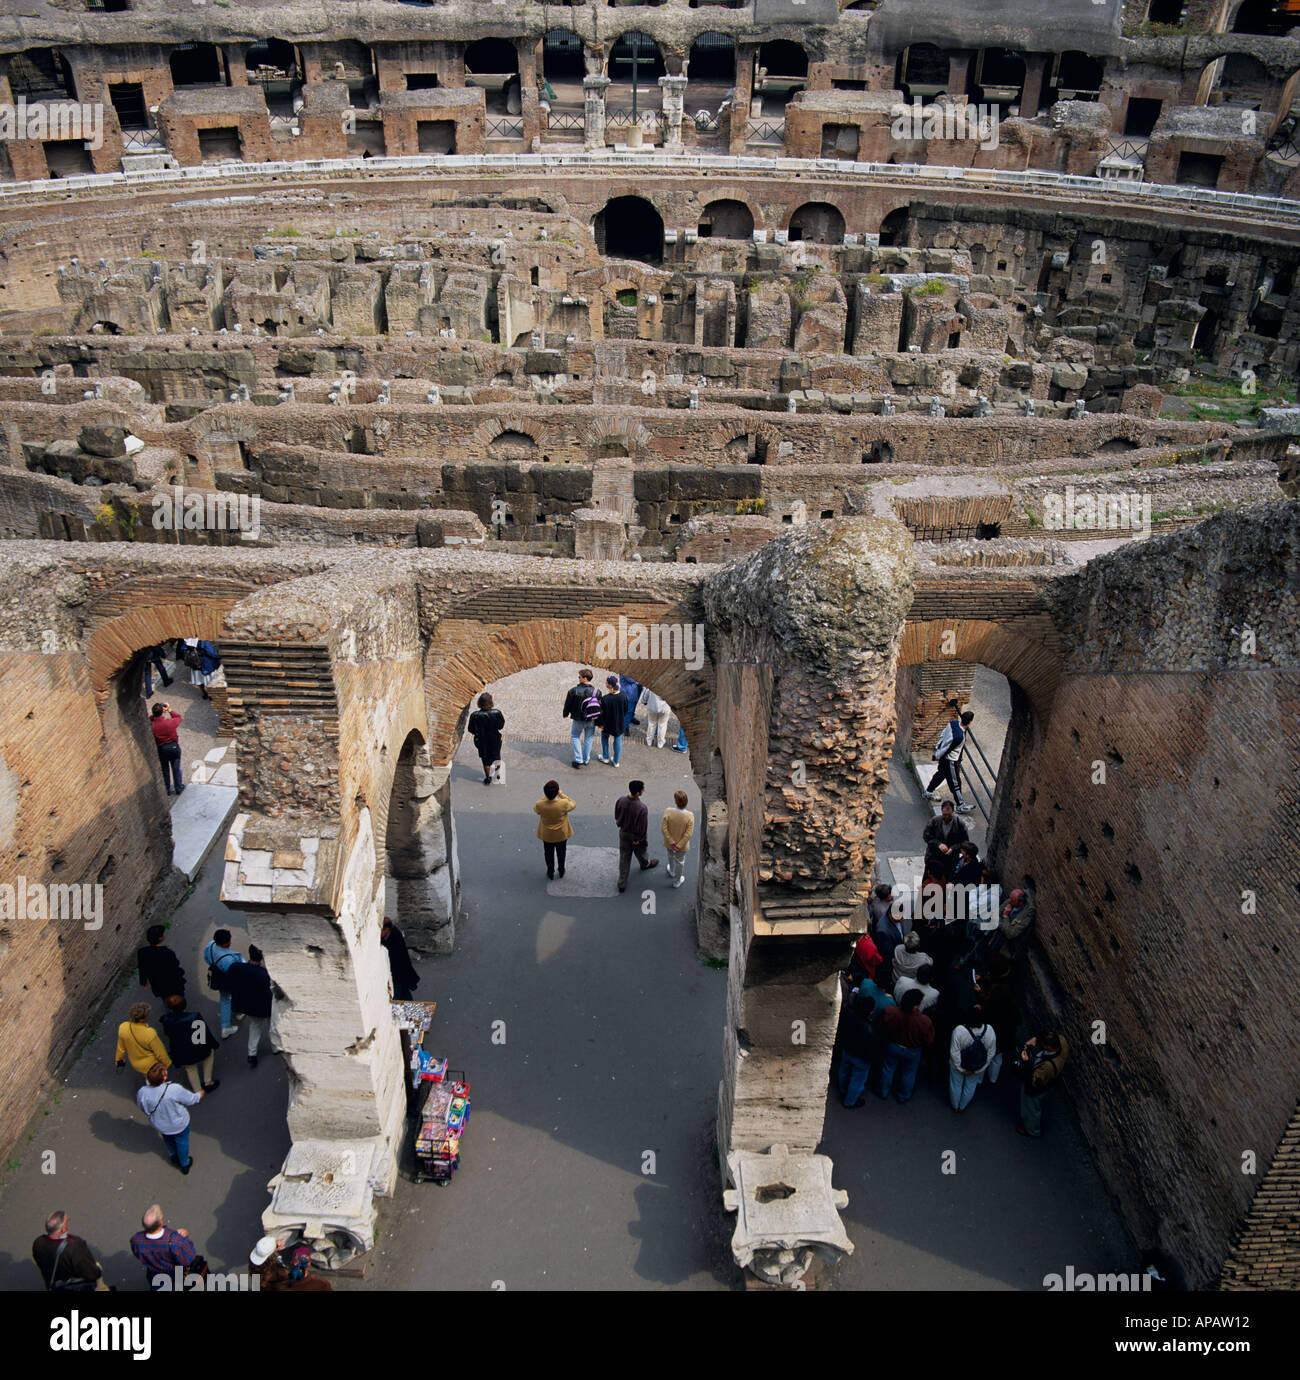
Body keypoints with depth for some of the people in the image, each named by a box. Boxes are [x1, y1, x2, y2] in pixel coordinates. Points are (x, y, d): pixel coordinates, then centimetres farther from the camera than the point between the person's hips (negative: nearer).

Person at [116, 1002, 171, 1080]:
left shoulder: (122, 1028, -26)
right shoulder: (150, 1034, -39)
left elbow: (121, 1047, -4)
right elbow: (160, 1053, -22)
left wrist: (118, 1058, 17)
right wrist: (167, 1063, -2)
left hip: (135, 1064, 5)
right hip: (151, 1066, -5)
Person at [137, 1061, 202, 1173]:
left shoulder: (142, 1093, -31)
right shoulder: (174, 1089, -39)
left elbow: (144, 1109, -8)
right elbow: (191, 1100, -20)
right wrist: (201, 1094, 2)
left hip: (159, 1125, 3)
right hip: (179, 1124, -3)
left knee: (167, 1139, 36)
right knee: (182, 1142, 28)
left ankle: (173, 1156, 63)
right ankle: (184, 1165, 51)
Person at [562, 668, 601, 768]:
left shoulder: (573, 690, -21)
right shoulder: (596, 691, -13)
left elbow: (567, 704, -8)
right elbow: (599, 708, -3)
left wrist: (566, 714, 11)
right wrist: (599, 721, 11)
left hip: (578, 720, -2)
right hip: (591, 720, 2)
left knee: (575, 737, 19)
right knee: (588, 739, 19)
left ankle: (579, 760, 15)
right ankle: (586, 760, 30)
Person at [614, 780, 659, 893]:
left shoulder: (620, 800, -22)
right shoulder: (641, 809, -37)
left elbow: (617, 817, -4)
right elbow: (642, 828, -25)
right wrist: (638, 839, -8)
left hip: (623, 833, 3)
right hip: (636, 835, -3)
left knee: (624, 858, 18)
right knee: (640, 852, 29)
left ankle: (622, 883, 26)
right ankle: (645, 864, 61)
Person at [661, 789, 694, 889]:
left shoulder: (668, 812, -29)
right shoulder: (690, 816, -29)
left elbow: (664, 829, -22)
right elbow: (688, 834, -24)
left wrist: (671, 842, -12)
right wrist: (679, 846, -14)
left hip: (670, 843, 1)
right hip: (682, 846, -1)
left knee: (671, 857, 33)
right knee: (680, 862, 25)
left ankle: (672, 872, 63)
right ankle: (677, 881, 48)